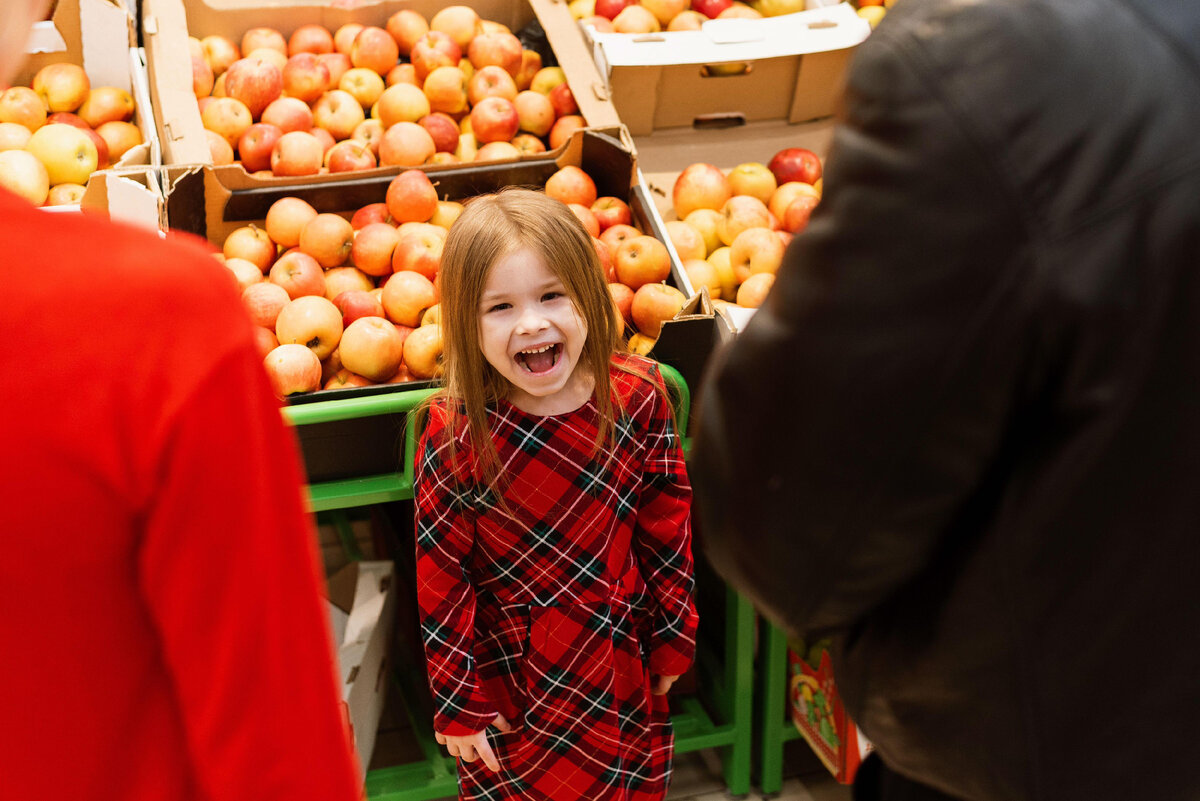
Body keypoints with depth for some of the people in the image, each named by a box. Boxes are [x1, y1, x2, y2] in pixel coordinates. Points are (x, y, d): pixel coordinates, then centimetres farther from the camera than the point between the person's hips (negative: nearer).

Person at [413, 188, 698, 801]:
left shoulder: (638, 396, -11)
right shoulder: (455, 435, -19)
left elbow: (667, 528, 0)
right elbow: (441, 578, -12)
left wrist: (671, 639, 7)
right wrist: (459, 705, -7)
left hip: (623, 675, 3)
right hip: (513, 683, -3)